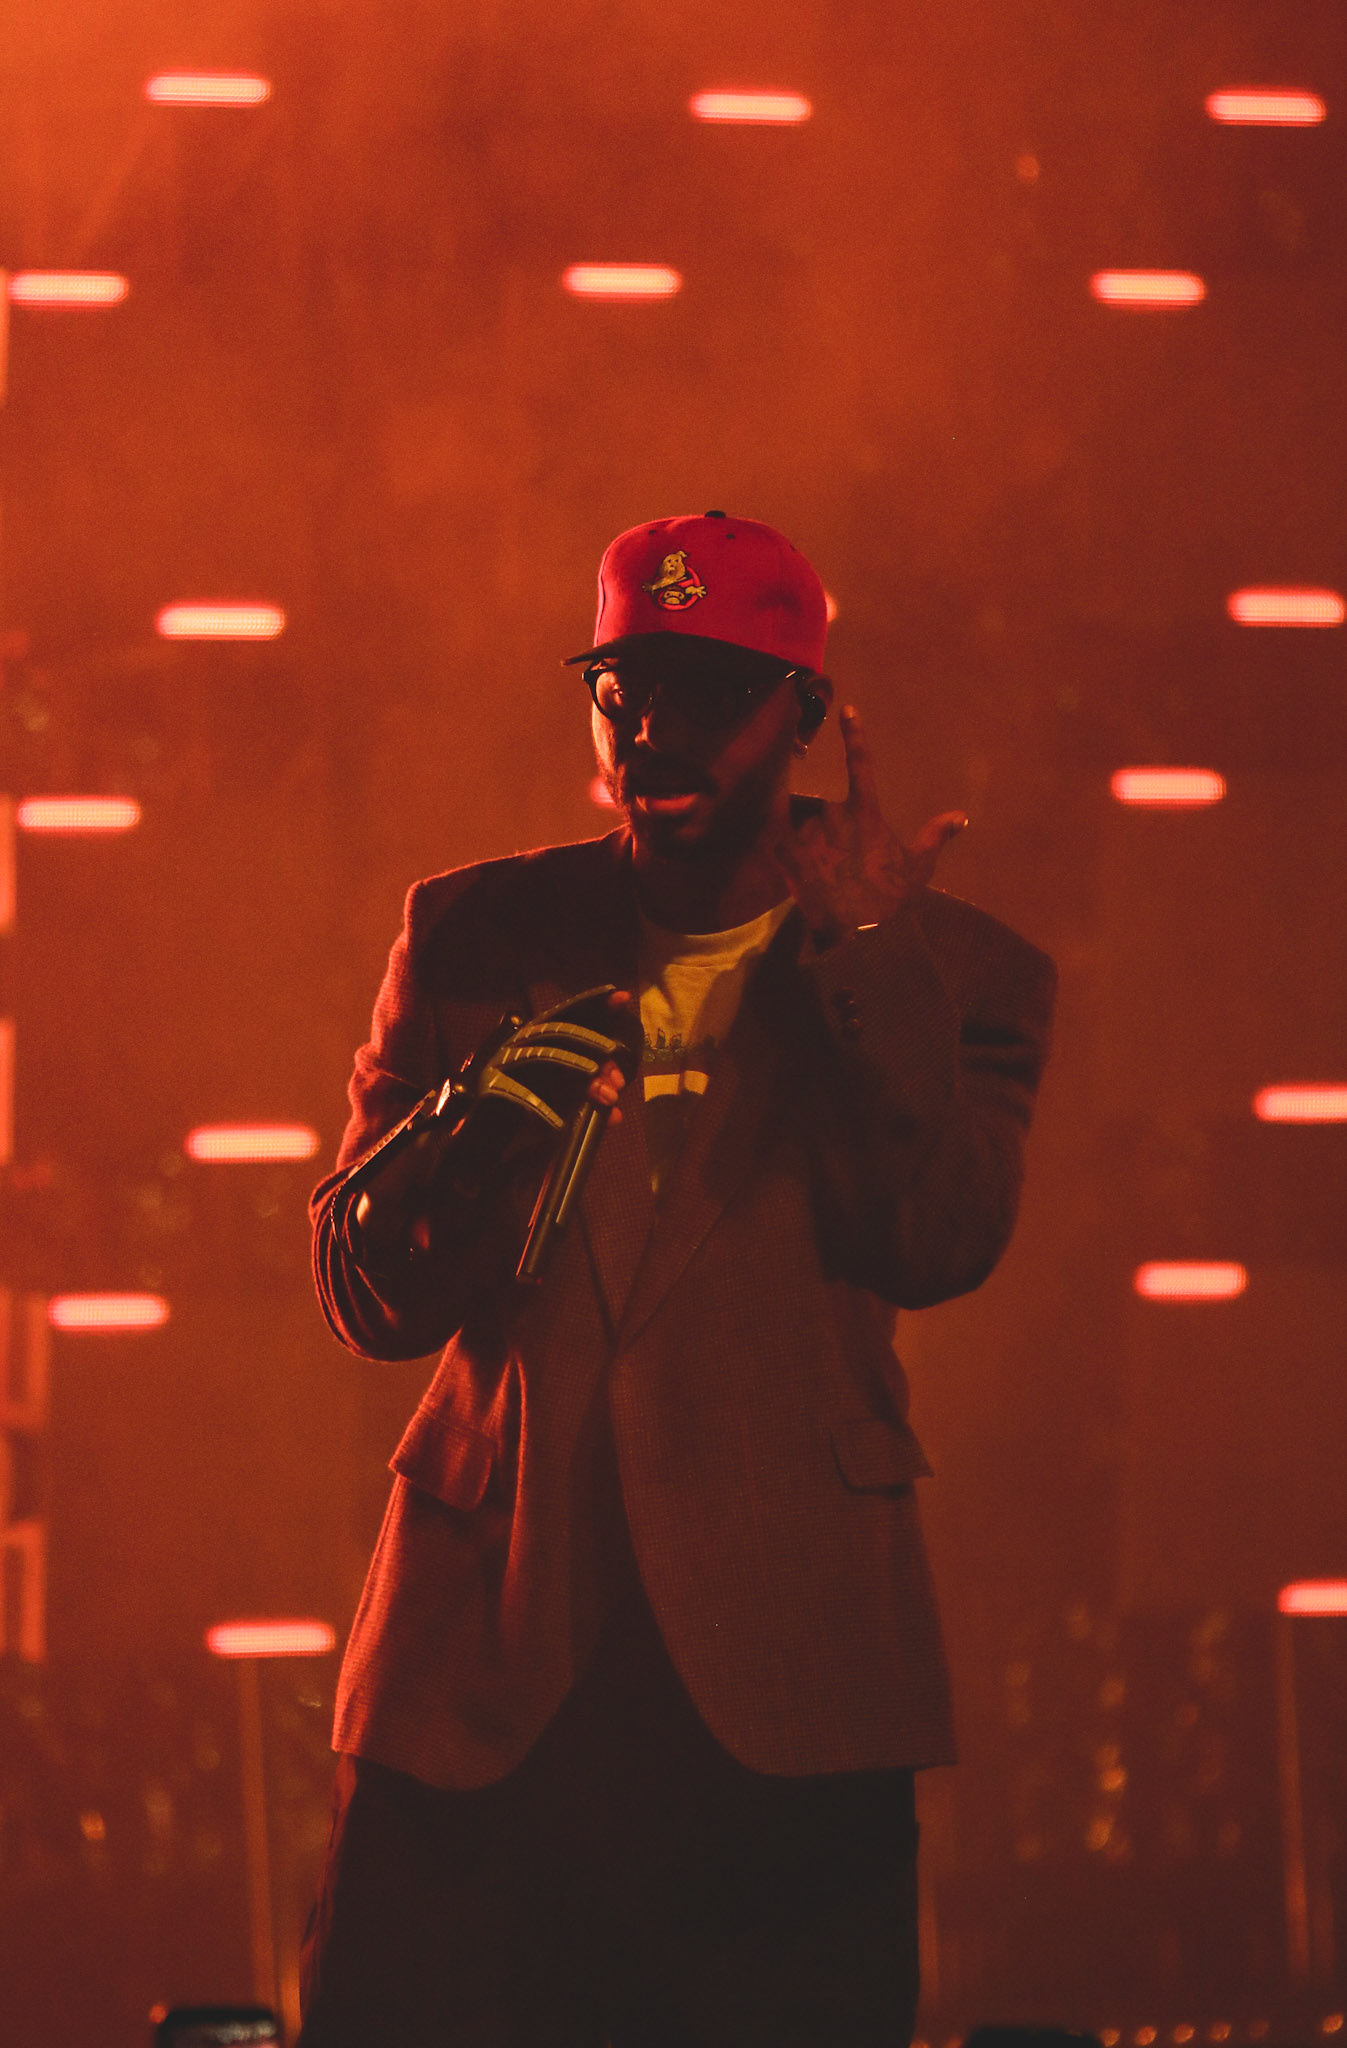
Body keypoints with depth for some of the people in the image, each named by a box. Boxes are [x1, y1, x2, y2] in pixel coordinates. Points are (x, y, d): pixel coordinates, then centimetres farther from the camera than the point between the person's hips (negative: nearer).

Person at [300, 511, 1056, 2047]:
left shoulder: (948, 971, 8)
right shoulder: (480, 932, 12)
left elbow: (936, 1245, -8)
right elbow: (365, 1298, 5)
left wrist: (865, 944, -9)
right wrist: (467, 1151, -17)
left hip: (777, 1689, -1)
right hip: (481, 1680, 1)